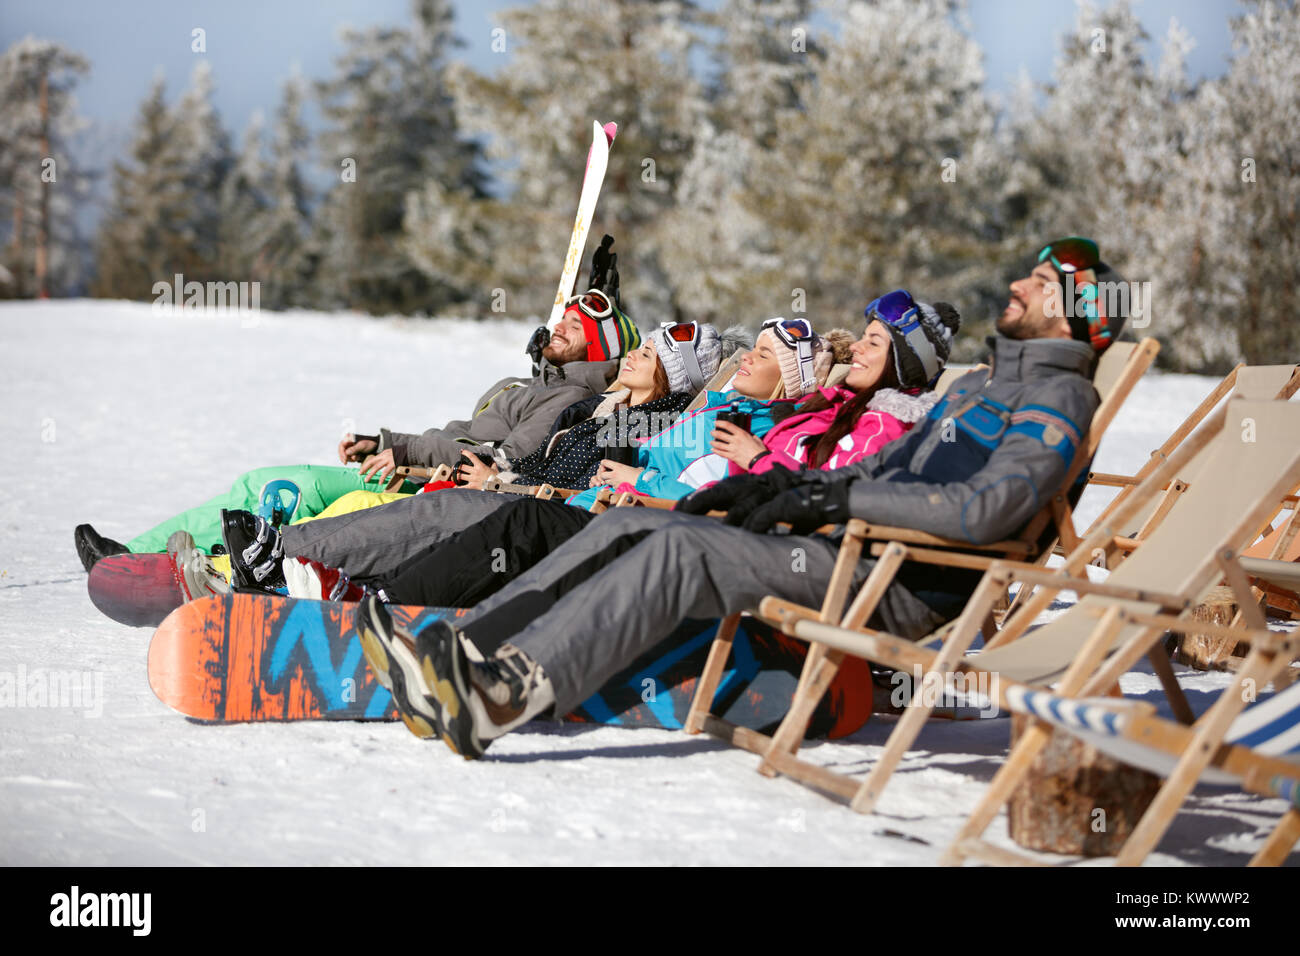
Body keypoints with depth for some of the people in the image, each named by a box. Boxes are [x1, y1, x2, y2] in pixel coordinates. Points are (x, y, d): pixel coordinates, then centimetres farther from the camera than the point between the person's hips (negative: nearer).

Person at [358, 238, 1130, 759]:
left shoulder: (1058, 396, -4)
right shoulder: (983, 384, 28)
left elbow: (992, 508, -20)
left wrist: (842, 499, -18)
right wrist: (786, 482, 12)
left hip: (905, 587, -9)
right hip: (851, 551, 9)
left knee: (682, 548, -28)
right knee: (629, 525, -4)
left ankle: (512, 696, -40)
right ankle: (454, 658, -17)